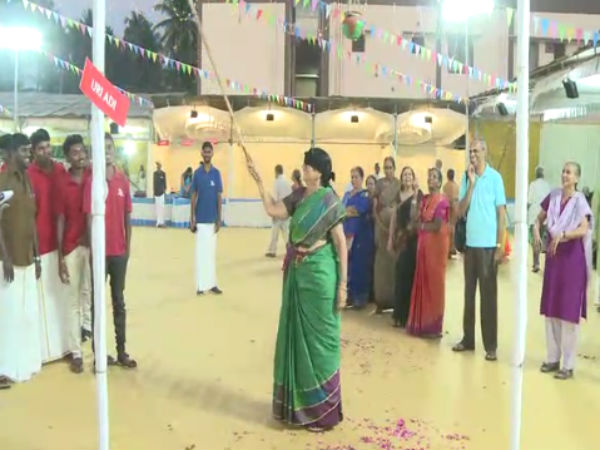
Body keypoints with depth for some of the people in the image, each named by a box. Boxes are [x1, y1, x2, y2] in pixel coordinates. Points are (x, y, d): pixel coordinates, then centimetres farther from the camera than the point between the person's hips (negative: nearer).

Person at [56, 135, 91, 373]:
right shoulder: (62, 184, -2)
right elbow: (60, 222, -1)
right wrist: (60, 258, -4)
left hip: (92, 244, 1)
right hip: (71, 248, -1)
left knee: (89, 294, 7)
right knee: (73, 302, 5)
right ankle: (76, 352, 12)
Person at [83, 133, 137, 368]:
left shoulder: (123, 179, 3)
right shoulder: (91, 181, -9)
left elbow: (127, 215, 8)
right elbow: (89, 218, -10)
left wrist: (128, 246, 7)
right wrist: (93, 250, -12)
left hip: (119, 251, 4)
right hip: (100, 251, -4)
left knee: (119, 301, 11)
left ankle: (122, 351, 20)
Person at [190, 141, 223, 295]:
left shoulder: (216, 173, 0)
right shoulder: (197, 173, 0)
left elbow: (219, 196, 1)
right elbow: (193, 196, 3)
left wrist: (219, 219, -2)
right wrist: (192, 219, -1)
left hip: (212, 218, 0)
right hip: (200, 219, 0)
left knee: (212, 251, 7)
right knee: (200, 251, 3)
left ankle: (212, 283, 14)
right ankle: (200, 285, 8)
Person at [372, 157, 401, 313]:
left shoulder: (399, 184, 1)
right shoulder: (379, 184, 5)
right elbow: (374, 208, 2)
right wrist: (381, 225, -9)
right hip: (381, 225, 1)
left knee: (395, 261, 0)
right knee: (381, 262, 2)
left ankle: (395, 300, 7)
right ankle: (381, 300, 8)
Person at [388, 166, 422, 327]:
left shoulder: (418, 195, -3)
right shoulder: (398, 195, 12)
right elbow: (394, 217, 13)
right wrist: (391, 239, 11)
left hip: (413, 239, -5)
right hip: (400, 238, 5)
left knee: (411, 275, -3)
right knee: (400, 275, 7)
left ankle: (410, 314, 4)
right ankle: (400, 314, 16)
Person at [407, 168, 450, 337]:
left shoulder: (442, 200, -11)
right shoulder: (425, 199, 13)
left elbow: (437, 226, -17)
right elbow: (417, 220, 8)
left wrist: (421, 225, -5)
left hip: (436, 244, -8)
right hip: (423, 244, 8)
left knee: (434, 283, -3)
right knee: (422, 282, 8)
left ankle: (434, 326, 4)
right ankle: (421, 323, 16)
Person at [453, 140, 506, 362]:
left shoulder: (495, 177, -5)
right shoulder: (466, 178, 6)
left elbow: (501, 213, -4)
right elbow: (461, 211, 0)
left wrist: (500, 246, -8)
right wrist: (471, 184, -10)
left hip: (488, 244, -4)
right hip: (470, 243, 4)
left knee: (488, 295, 1)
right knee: (469, 293, 11)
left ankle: (491, 345, 7)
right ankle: (468, 338, 21)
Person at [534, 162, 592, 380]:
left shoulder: (579, 201, -11)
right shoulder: (553, 196, 5)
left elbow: (584, 229, -23)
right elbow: (540, 218, 15)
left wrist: (562, 235, -35)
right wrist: (536, 231, -5)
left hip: (572, 257, -6)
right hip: (553, 255, 6)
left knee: (569, 310, -1)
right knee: (551, 309, 10)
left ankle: (568, 365, 7)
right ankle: (553, 358, 22)